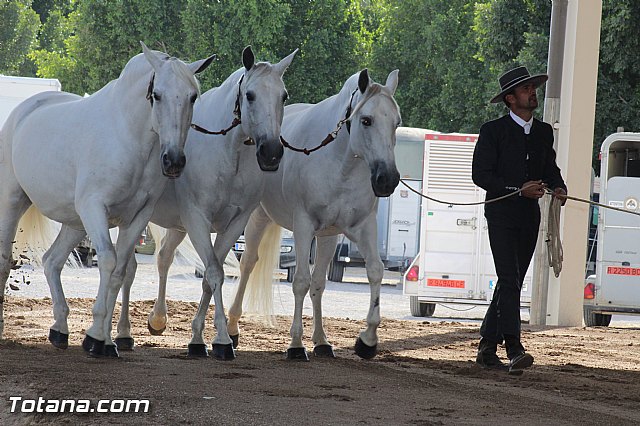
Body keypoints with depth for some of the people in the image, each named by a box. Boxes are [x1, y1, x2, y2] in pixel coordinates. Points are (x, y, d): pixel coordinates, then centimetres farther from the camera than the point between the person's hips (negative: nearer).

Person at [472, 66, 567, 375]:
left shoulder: (544, 132, 14)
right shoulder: (493, 131, -4)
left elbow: (550, 169, 18)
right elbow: (480, 174, -9)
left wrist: (559, 188, -6)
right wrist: (519, 189, -19)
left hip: (529, 218, 6)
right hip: (501, 215, -6)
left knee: (510, 284, 8)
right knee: (510, 282, -17)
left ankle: (487, 349, 16)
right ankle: (514, 350, -25)